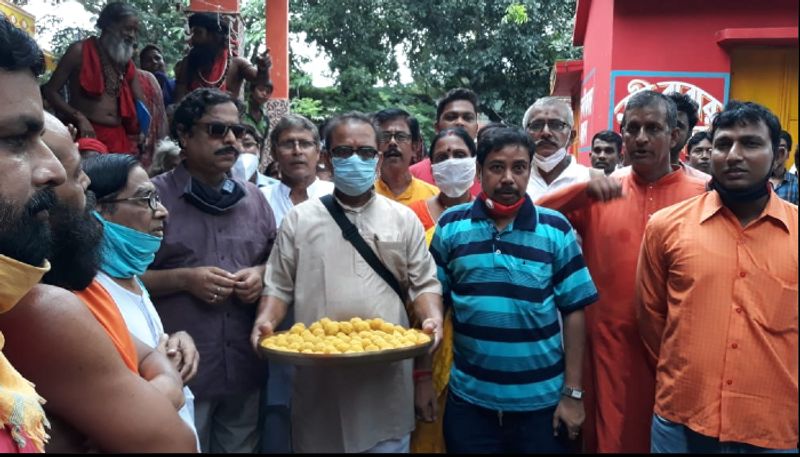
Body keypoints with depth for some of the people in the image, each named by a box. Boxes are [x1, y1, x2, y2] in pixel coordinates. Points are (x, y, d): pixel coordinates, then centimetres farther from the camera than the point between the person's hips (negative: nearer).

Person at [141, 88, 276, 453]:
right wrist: (184, 279, -17)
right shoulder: (155, 196, -6)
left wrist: (261, 274, -4)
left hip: (245, 368, 5)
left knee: (241, 447, 18)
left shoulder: (253, 197, 9)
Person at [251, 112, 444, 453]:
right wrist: (266, 322, -11)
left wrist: (433, 319, -12)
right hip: (319, 378, 0)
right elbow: (279, 286, 7)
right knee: (318, 441, 12)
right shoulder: (299, 219, 7)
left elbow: (424, 283, 7)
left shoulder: (404, 219, 8)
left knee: (387, 443, 9)